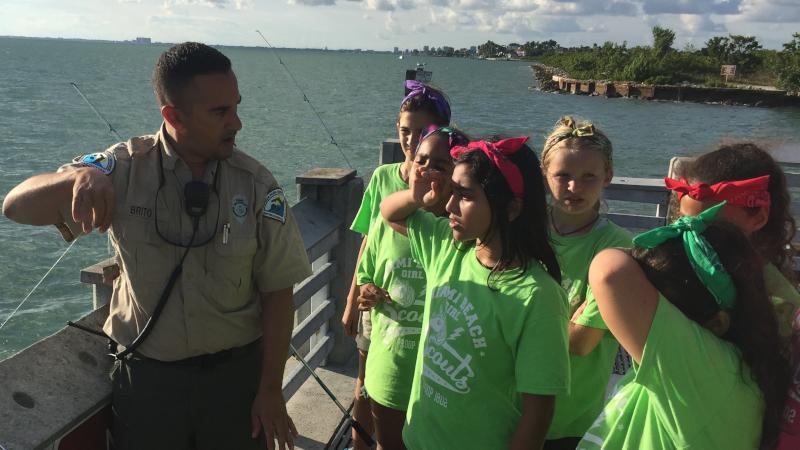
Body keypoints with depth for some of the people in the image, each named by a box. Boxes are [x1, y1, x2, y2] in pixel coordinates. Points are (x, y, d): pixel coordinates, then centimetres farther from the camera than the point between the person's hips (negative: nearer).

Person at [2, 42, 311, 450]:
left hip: (237, 372, 0)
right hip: (146, 373, 1)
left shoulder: (257, 185, -11)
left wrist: (271, 390, -6)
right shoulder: (125, 170, -9)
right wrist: (79, 176, -34)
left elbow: (277, 291, -7)